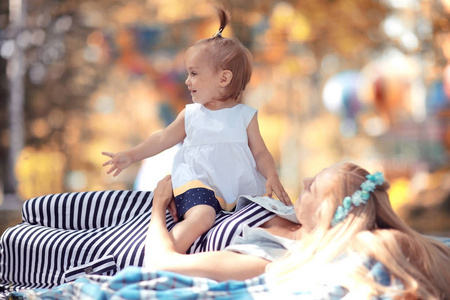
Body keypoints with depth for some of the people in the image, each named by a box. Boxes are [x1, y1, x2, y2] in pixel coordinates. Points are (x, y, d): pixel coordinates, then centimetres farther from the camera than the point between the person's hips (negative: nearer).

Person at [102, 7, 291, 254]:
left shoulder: (245, 115, 7)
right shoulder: (191, 115, 12)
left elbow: (260, 153, 5)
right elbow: (162, 139, 20)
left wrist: (271, 177, -12)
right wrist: (131, 156, 16)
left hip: (241, 188, 3)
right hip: (200, 185, -3)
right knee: (201, 216, -32)